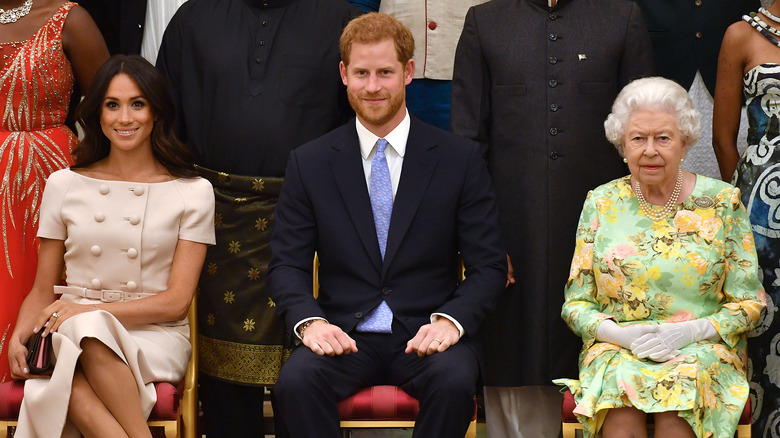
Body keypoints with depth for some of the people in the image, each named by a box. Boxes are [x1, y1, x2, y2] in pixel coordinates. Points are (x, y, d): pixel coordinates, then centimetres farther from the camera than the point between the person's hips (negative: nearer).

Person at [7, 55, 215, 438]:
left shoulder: (193, 192, 6)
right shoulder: (65, 185, 13)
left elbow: (176, 301, 0)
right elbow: (42, 291, 15)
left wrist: (91, 311, -13)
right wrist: (18, 337, -8)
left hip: (155, 337, -1)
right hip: (70, 334, 1)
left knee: (88, 329, -37)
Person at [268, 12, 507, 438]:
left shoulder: (461, 158, 4)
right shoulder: (308, 163, 8)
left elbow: (488, 265, 3)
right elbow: (287, 263, 6)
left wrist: (451, 320, -16)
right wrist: (309, 320, -14)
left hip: (426, 335, 0)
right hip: (342, 334, 1)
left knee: (454, 382, -34)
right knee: (294, 382, -31)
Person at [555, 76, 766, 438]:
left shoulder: (722, 203, 4)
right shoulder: (601, 204, 8)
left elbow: (748, 303, 4)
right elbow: (576, 304, 8)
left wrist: (689, 331, -13)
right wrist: (622, 334, -12)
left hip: (704, 350, -1)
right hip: (615, 350, 1)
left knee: (685, 382, -34)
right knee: (618, 384, -33)